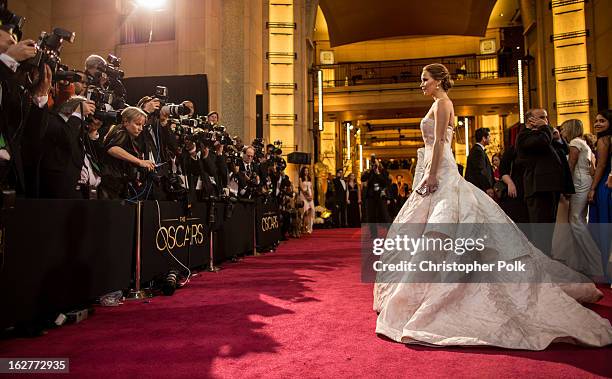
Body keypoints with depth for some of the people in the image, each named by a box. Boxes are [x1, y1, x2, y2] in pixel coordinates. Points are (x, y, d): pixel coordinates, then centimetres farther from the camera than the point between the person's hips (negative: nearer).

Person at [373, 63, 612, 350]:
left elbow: (439, 142, -17)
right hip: (438, 173, 11)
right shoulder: (440, 104, 22)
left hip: (441, 173, -11)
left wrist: (432, 175, -21)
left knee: (437, 230, -13)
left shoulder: (442, 103, -7)